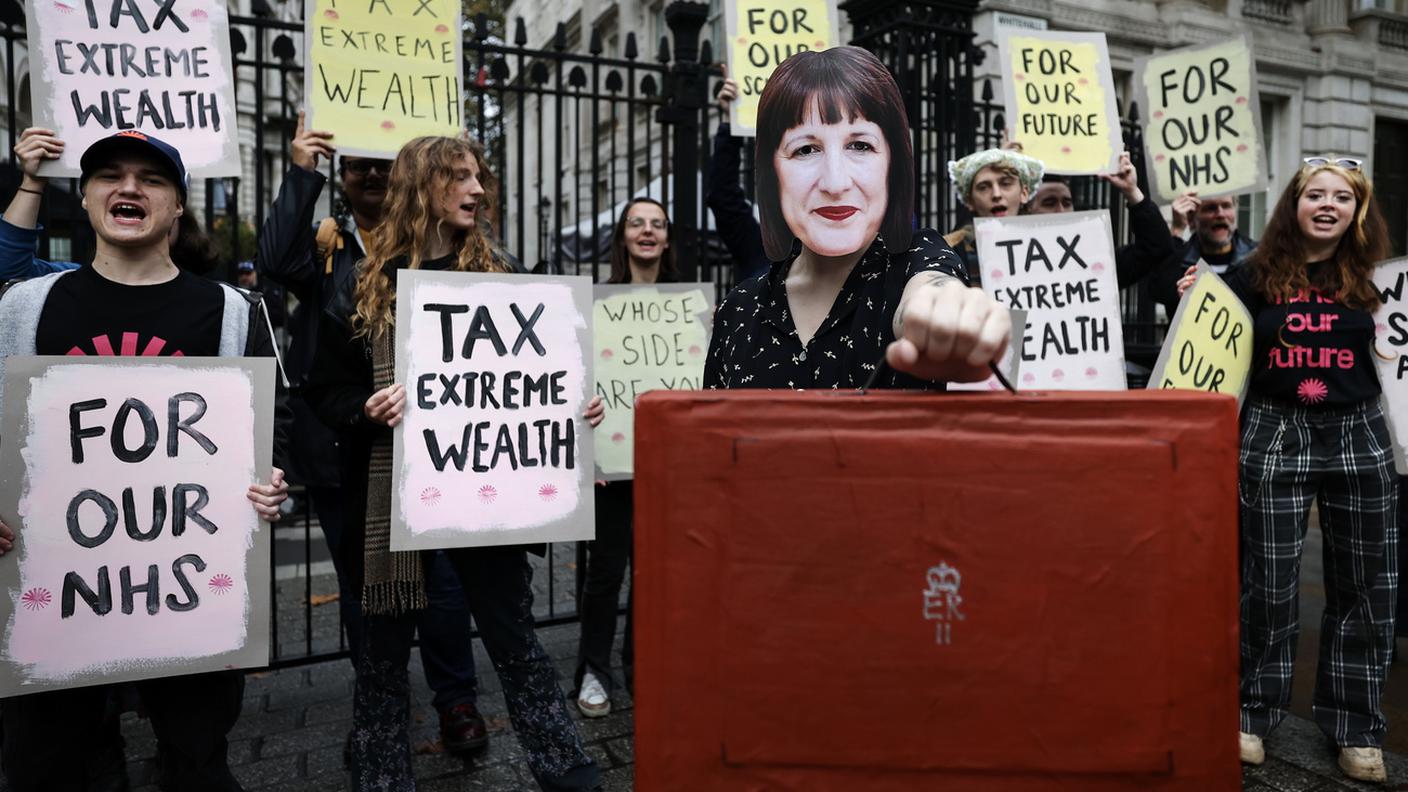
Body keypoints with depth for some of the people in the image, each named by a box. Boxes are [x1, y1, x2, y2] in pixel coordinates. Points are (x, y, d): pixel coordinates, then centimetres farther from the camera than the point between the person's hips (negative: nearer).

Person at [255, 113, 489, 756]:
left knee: (443, 578, 1)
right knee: (360, 584, 13)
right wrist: (300, 175, -13)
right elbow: (277, 262, -12)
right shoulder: (324, 243, 8)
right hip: (343, 444, 2)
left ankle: (457, 701, 19)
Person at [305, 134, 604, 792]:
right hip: (393, 486, 0)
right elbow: (325, 390, 3)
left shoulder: (497, 273, 6)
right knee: (384, 645, 11)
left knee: (512, 631, 7)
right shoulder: (366, 282, 2)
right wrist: (367, 410, -17)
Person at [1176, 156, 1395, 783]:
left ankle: (1355, 726, 24)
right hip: (1275, 435, -1)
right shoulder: (1256, 276, 1)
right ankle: (1254, 712, 20)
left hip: (1358, 437, 2)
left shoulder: (1374, 278, 4)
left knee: (1364, 585, 9)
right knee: (1268, 583, 4)